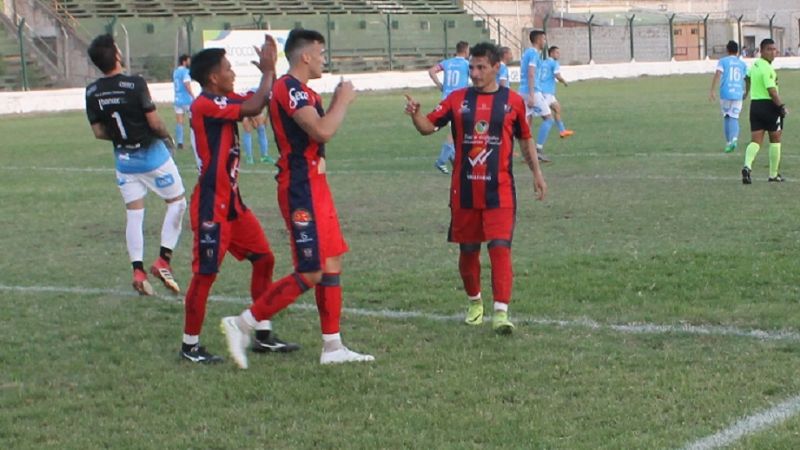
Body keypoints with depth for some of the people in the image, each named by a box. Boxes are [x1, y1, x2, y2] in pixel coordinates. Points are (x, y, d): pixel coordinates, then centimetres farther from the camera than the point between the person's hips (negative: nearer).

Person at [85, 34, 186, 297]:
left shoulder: (92, 92, -5)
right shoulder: (135, 85, -20)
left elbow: (99, 132, 1)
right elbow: (154, 123, -18)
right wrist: (167, 137, 2)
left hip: (123, 159, 5)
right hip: (151, 154, -5)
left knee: (133, 214, 10)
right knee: (177, 202, 12)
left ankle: (138, 271, 2)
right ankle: (163, 261, 4)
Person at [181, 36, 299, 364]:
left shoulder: (222, 101, 11)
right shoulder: (205, 105, -18)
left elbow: (261, 101, 19)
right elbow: (253, 107, -27)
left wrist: (270, 69, 4)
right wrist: (268, 71, -14)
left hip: (231, 202, 10)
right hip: (211, 206, -10)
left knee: (263, 258, 12)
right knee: (205, 273, -3)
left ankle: (263, 336, 20)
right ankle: (190, 346, 9)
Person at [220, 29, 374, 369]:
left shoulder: (302, 92, 17)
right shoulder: (289, 89, -16)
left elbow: (319, 130, 20)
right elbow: (322, 132, -26)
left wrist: (337, 102, 10)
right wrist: (343, 101, -11)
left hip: (314, 184, 11)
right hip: (300, 189, -11)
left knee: (331, 265, 11)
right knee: (311, 273, -8)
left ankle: (333, 347, 16)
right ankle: (242, 324, -2)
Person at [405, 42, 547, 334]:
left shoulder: (513, 101, 3)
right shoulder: (457, 99, 5)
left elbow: (525, 140, 13)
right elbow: (429, 126, 2)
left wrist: (536, 173, 11)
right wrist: (415, 115, -19)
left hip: (499, 191, -2)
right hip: (464, 191, 2)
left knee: (500, 247, -12)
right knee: (468, 250, 12)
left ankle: (501, 312, -14)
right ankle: (474, 302, 34)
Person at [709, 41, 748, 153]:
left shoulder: (723, 61, 3)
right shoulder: (742, 64, 11)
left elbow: (717, 75, -10)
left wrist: (712, 91, -12)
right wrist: (746, 93, 27)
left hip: (725, 94, -1)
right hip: (738, 94, 1)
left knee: (726, 117, 13)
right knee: (734, 118, 4)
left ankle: (728, 142, 13)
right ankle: (734, 139, -22)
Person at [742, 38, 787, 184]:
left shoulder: (754, 65, 11)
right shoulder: (767, 69, -18)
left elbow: (748, 78, 31)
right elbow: (772, 91, -24)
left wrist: (747, 91, 50)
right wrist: (782, 107, -18)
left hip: (755, 105, 7)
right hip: (769, 105, -7)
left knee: (756, 140, 3)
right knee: (775, 140, 8)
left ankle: (747, 166, -22)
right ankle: (773, 174, 13)